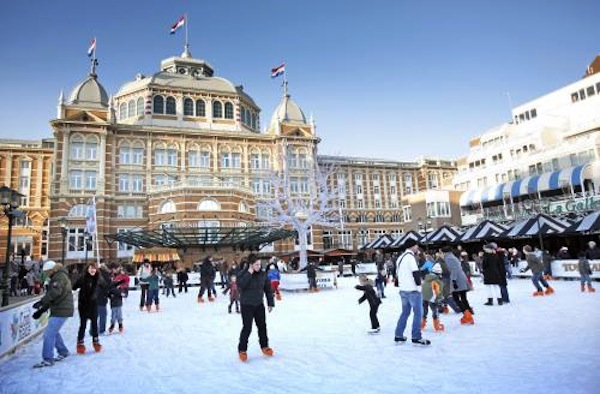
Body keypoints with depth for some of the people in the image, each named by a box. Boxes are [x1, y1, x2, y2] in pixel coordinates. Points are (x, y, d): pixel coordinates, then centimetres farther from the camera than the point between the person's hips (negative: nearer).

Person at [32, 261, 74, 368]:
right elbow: (51, 297, 21)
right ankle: (63, 352, 32)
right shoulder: (56, 277, 20)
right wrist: (41, 310, 14)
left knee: (49, 333, -10)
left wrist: (41, 302, -33)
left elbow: (54, 292, -28)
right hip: (59, 309, 11)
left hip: (61, 310, -11)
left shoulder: (60, 276, -12)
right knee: (54, 332, 20)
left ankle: (47, 359, -4)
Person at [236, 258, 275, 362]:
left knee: (262, 326, 11)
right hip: (246, 305, -4)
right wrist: (249, 273, -31)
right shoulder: (244, 274, -13)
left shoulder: (263, 274, -3)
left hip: (259, 305, 4)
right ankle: (242, 350, 10)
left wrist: (271, 303, 4)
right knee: (247, 327, -6)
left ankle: (264, 346, 28)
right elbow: (240, 285, -31)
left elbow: (268, 289, 4)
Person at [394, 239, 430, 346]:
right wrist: (418, 283, -5)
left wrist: (402, 284, 15)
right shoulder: (410, 256, -14)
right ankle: (416, 337, 2)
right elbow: (416, 272, -19)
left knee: (405, 312, 16)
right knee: (418, 313, 0)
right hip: (413, 290, -9)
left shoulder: (400, 258, 15)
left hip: (403, 290, 9)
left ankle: (398, 335, 18)